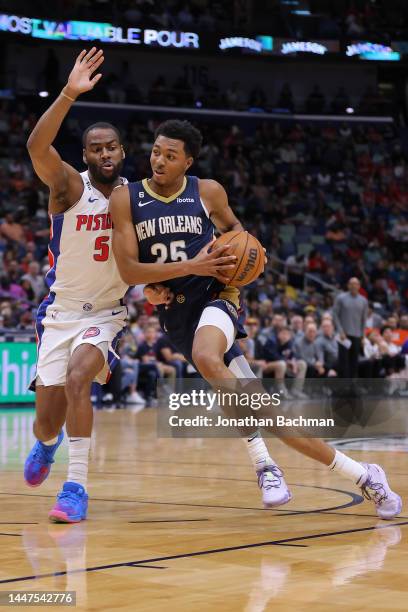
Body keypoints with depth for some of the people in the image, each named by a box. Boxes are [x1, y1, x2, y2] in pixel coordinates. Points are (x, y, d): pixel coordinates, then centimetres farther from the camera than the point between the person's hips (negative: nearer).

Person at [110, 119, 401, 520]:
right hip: (176, 316, 2)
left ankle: (263, 462, -27)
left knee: (206, 358, -39)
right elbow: (128, 270, -8)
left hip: (215, 297, -2)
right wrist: (192, 266, -18)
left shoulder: (207, 192, 0)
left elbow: (232, 225, 22)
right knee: (264, 411, -2)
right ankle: (361, 475, 8)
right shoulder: (126, 199, -2)